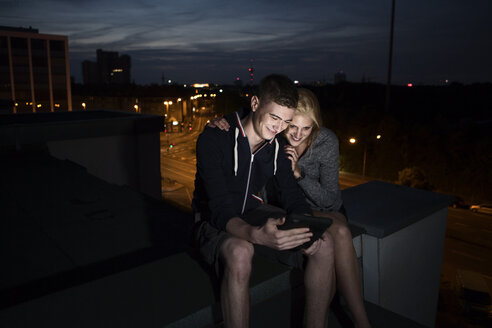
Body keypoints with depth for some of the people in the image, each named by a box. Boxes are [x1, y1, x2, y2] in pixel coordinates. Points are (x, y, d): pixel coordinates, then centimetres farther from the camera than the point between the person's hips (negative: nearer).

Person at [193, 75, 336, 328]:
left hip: (254, 214, 5)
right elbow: (221, 211, -29)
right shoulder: (214, 138, -22)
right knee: (240, 252, -41)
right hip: (214, 222, -5)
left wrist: (308, 228, -23)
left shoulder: (278, 144, -3)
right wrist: (258, 235, -50)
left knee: (324, 244, -15)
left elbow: (293, 196, 0)